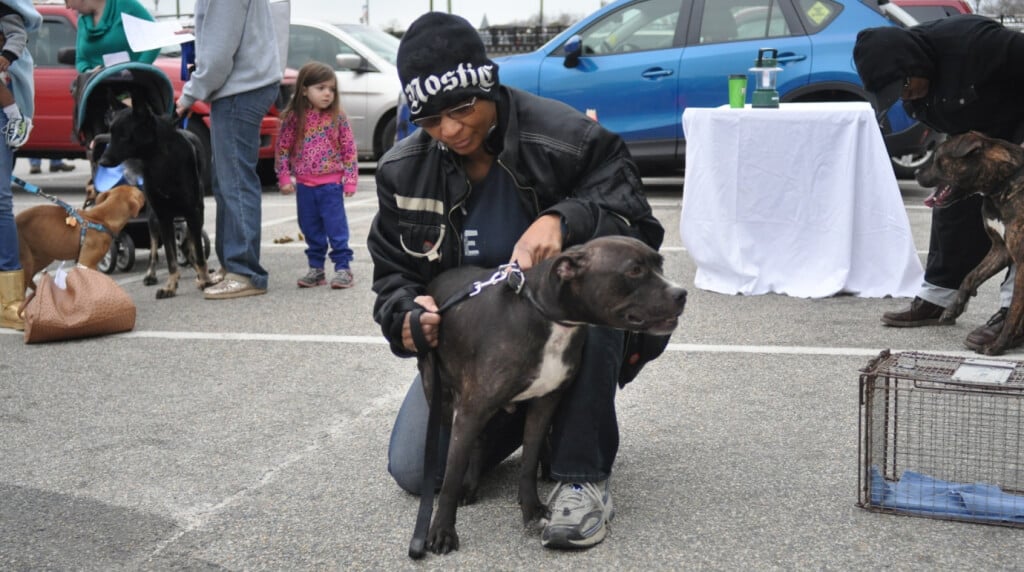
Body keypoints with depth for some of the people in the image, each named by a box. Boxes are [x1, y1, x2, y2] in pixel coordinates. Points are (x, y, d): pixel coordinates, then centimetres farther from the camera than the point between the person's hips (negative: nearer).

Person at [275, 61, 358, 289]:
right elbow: (283, 148, 4)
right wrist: (284, 178, 0)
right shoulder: (293, 118, -2)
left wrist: (350, 180, -4)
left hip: (331, 183, -2)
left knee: (336, 227, -2)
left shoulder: (337, 117, -3)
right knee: (311, 229, 10)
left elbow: (349, 149, -1)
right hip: (304, 185, 2)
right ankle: (316, 268, 19)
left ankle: (343, 266, 3)